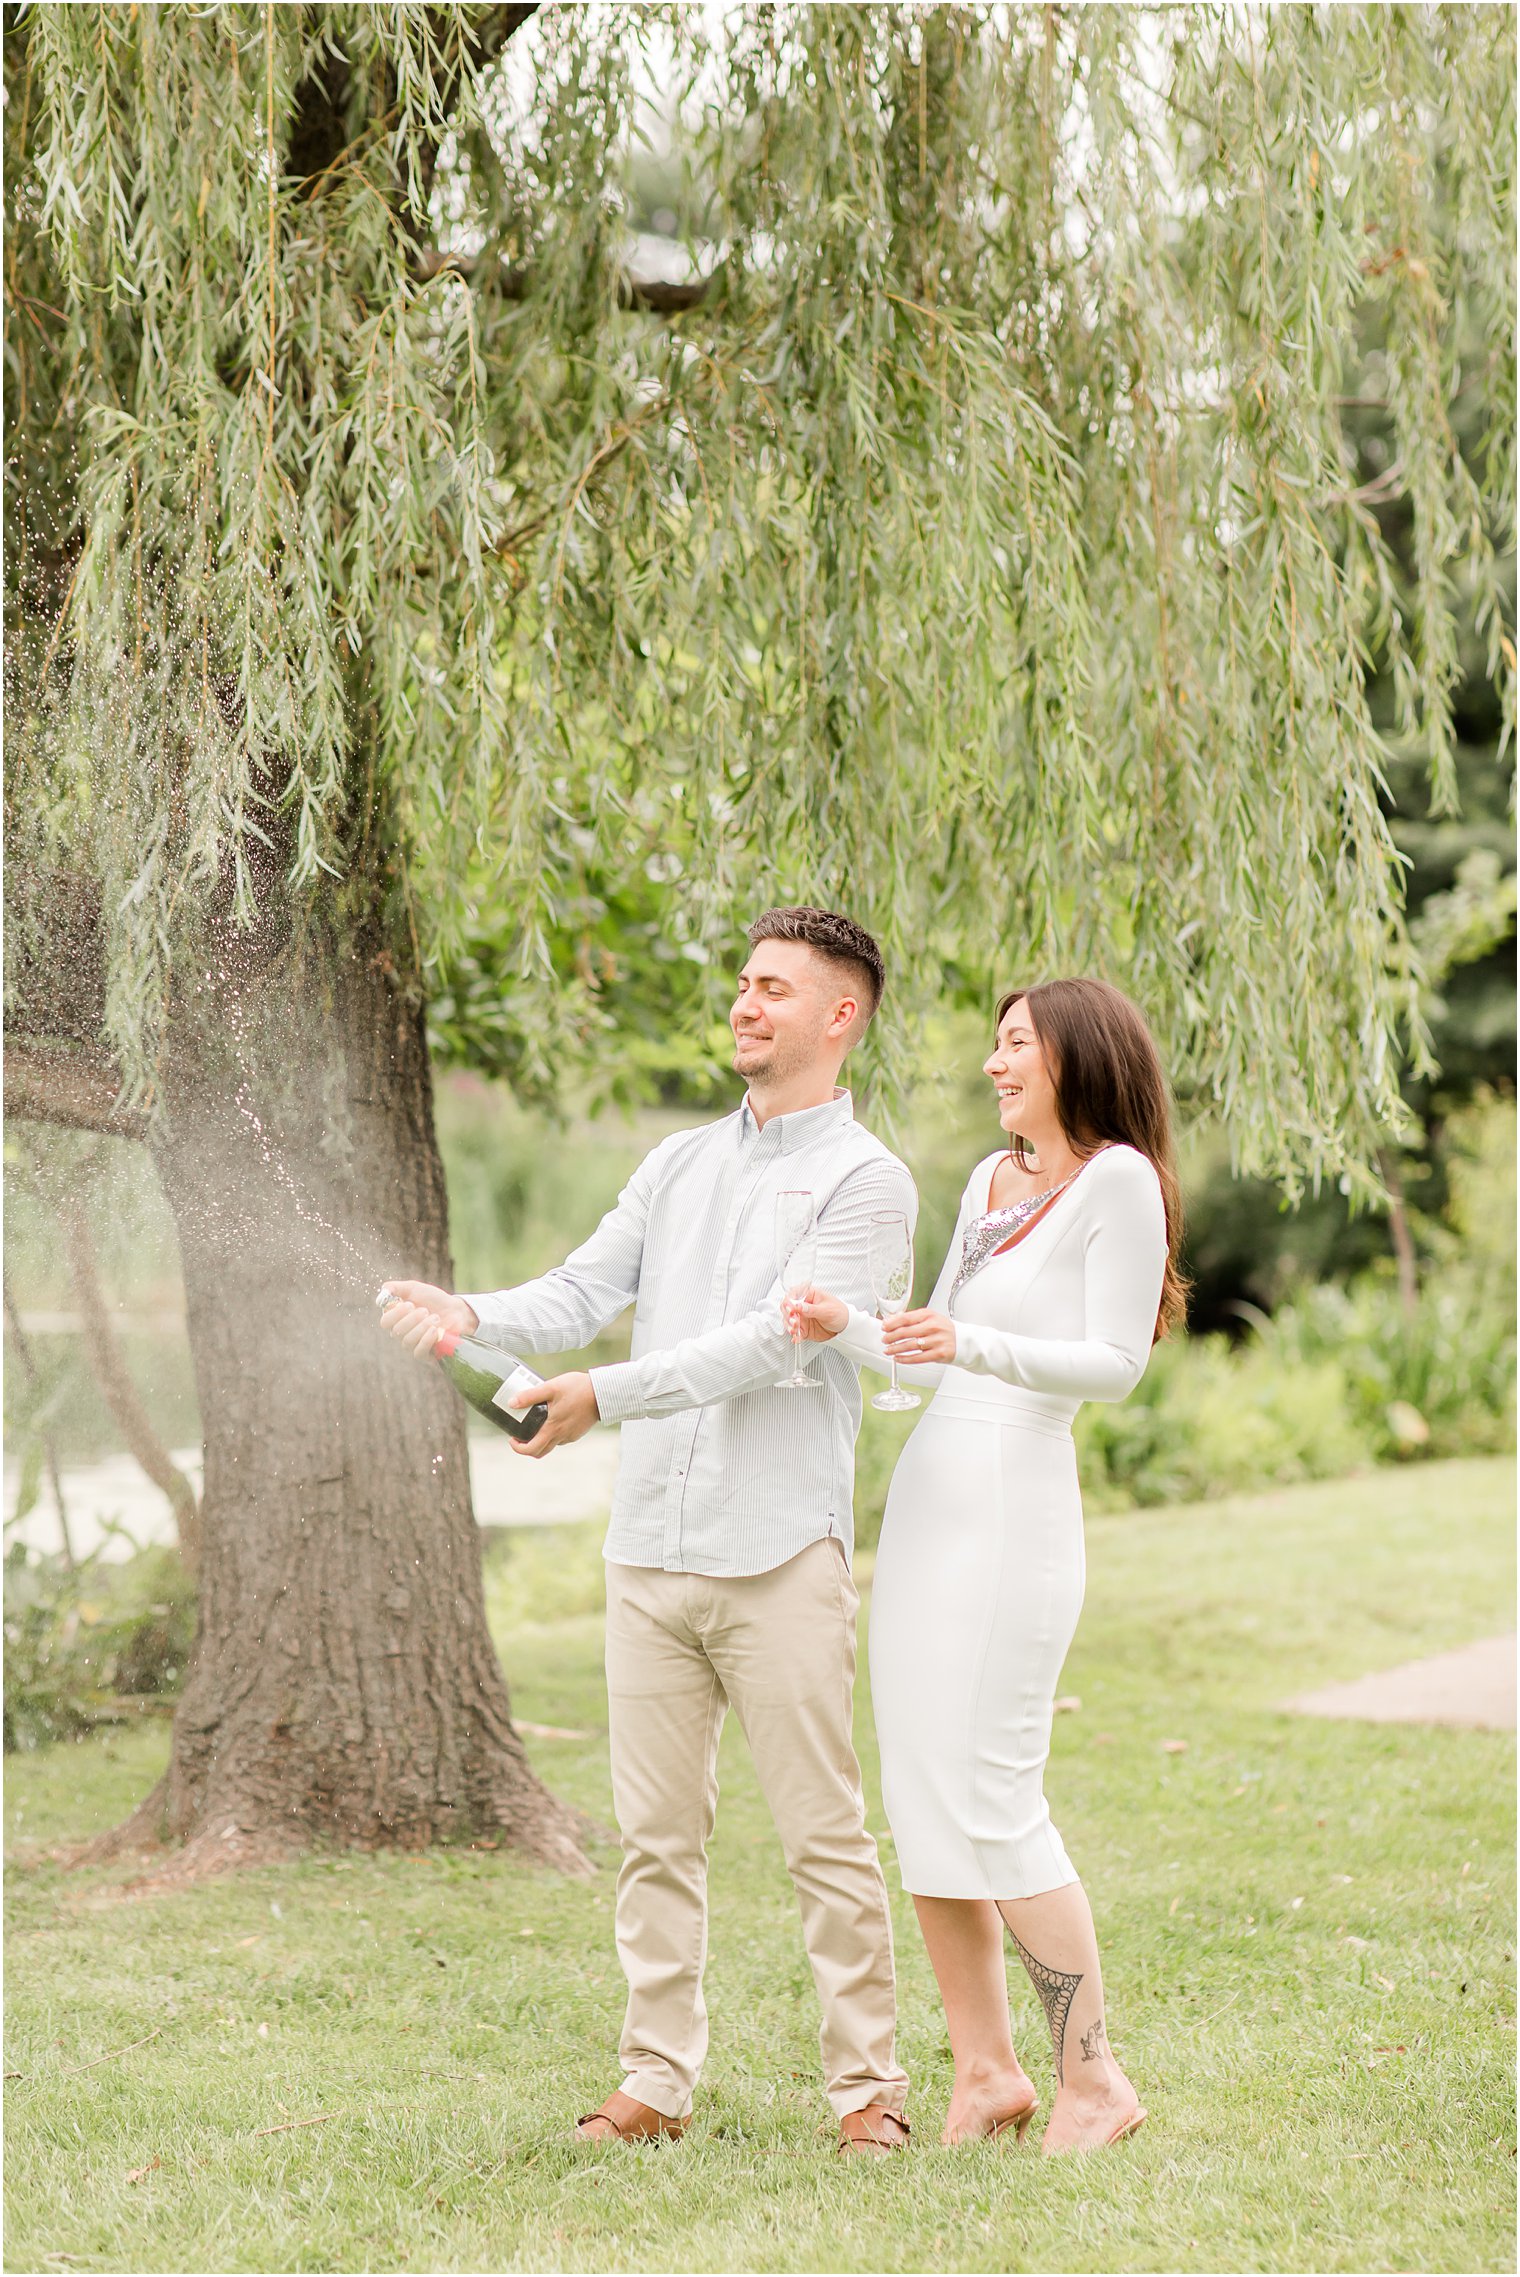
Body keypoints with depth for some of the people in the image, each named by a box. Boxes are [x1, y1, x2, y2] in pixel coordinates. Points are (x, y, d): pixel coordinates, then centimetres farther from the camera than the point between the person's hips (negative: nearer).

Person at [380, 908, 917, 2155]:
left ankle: (868, 2083, 6)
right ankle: (658, 2079, 14)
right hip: (651, 1548, 5)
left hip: (781, 1554, -5)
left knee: (826, 1836, -1)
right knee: (656, 1835, 7)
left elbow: (775, 1340, -14)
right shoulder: (679, 1164, 17)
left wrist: (608, 1393, -19)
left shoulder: (865, 1179, -3)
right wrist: (472, 1316, -12)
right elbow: (583, 1290, 8)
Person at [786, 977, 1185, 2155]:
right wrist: (848, 1325, 3)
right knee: (920, 1794, 7)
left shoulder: (1117, 1179, -6)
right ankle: (986, 2068, 14)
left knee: (991, 1799, -10)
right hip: (927, 1495, 8)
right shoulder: (990, 1179, 16)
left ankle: (1093, 2075, -1)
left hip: (1015, 1504, -8)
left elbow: (1116, 1362, -14)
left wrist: (971, 1346, -26)